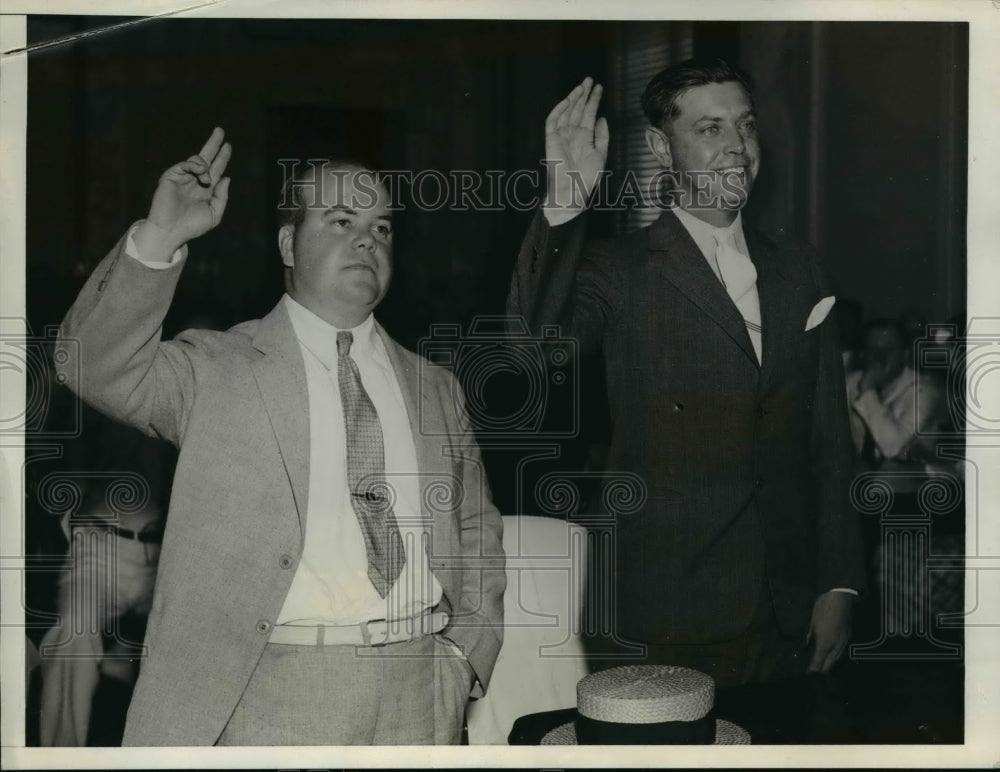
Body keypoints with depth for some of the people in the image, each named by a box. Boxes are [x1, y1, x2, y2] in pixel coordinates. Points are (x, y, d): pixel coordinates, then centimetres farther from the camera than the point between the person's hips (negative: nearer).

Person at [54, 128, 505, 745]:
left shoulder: (434, 388, 15)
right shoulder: (216, 370, 4)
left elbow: (477, 535, 18)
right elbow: (97, 366, -12)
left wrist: (467, 654, 5)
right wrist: (159, 240, -23)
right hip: (272, 690, -3)